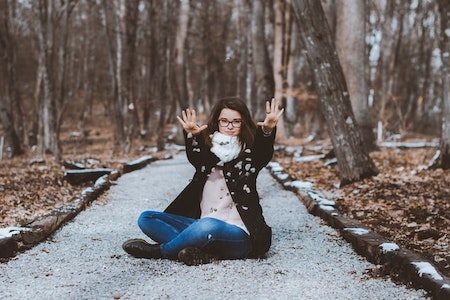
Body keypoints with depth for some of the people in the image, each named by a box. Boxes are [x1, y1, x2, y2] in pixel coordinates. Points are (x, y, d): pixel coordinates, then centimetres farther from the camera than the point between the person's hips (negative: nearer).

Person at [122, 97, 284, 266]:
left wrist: (268, 130, -42)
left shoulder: (250, 154, 3)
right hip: (202, 226, 5)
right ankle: (202, 253, -26)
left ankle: (157, 251, -13)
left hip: (238, 234, -5)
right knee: (147, 218, -6)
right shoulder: (207, 147, 9)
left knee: (208, 226, -38)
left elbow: (265, 154, -19)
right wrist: (192, 136, -37)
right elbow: (195, 158, -14)